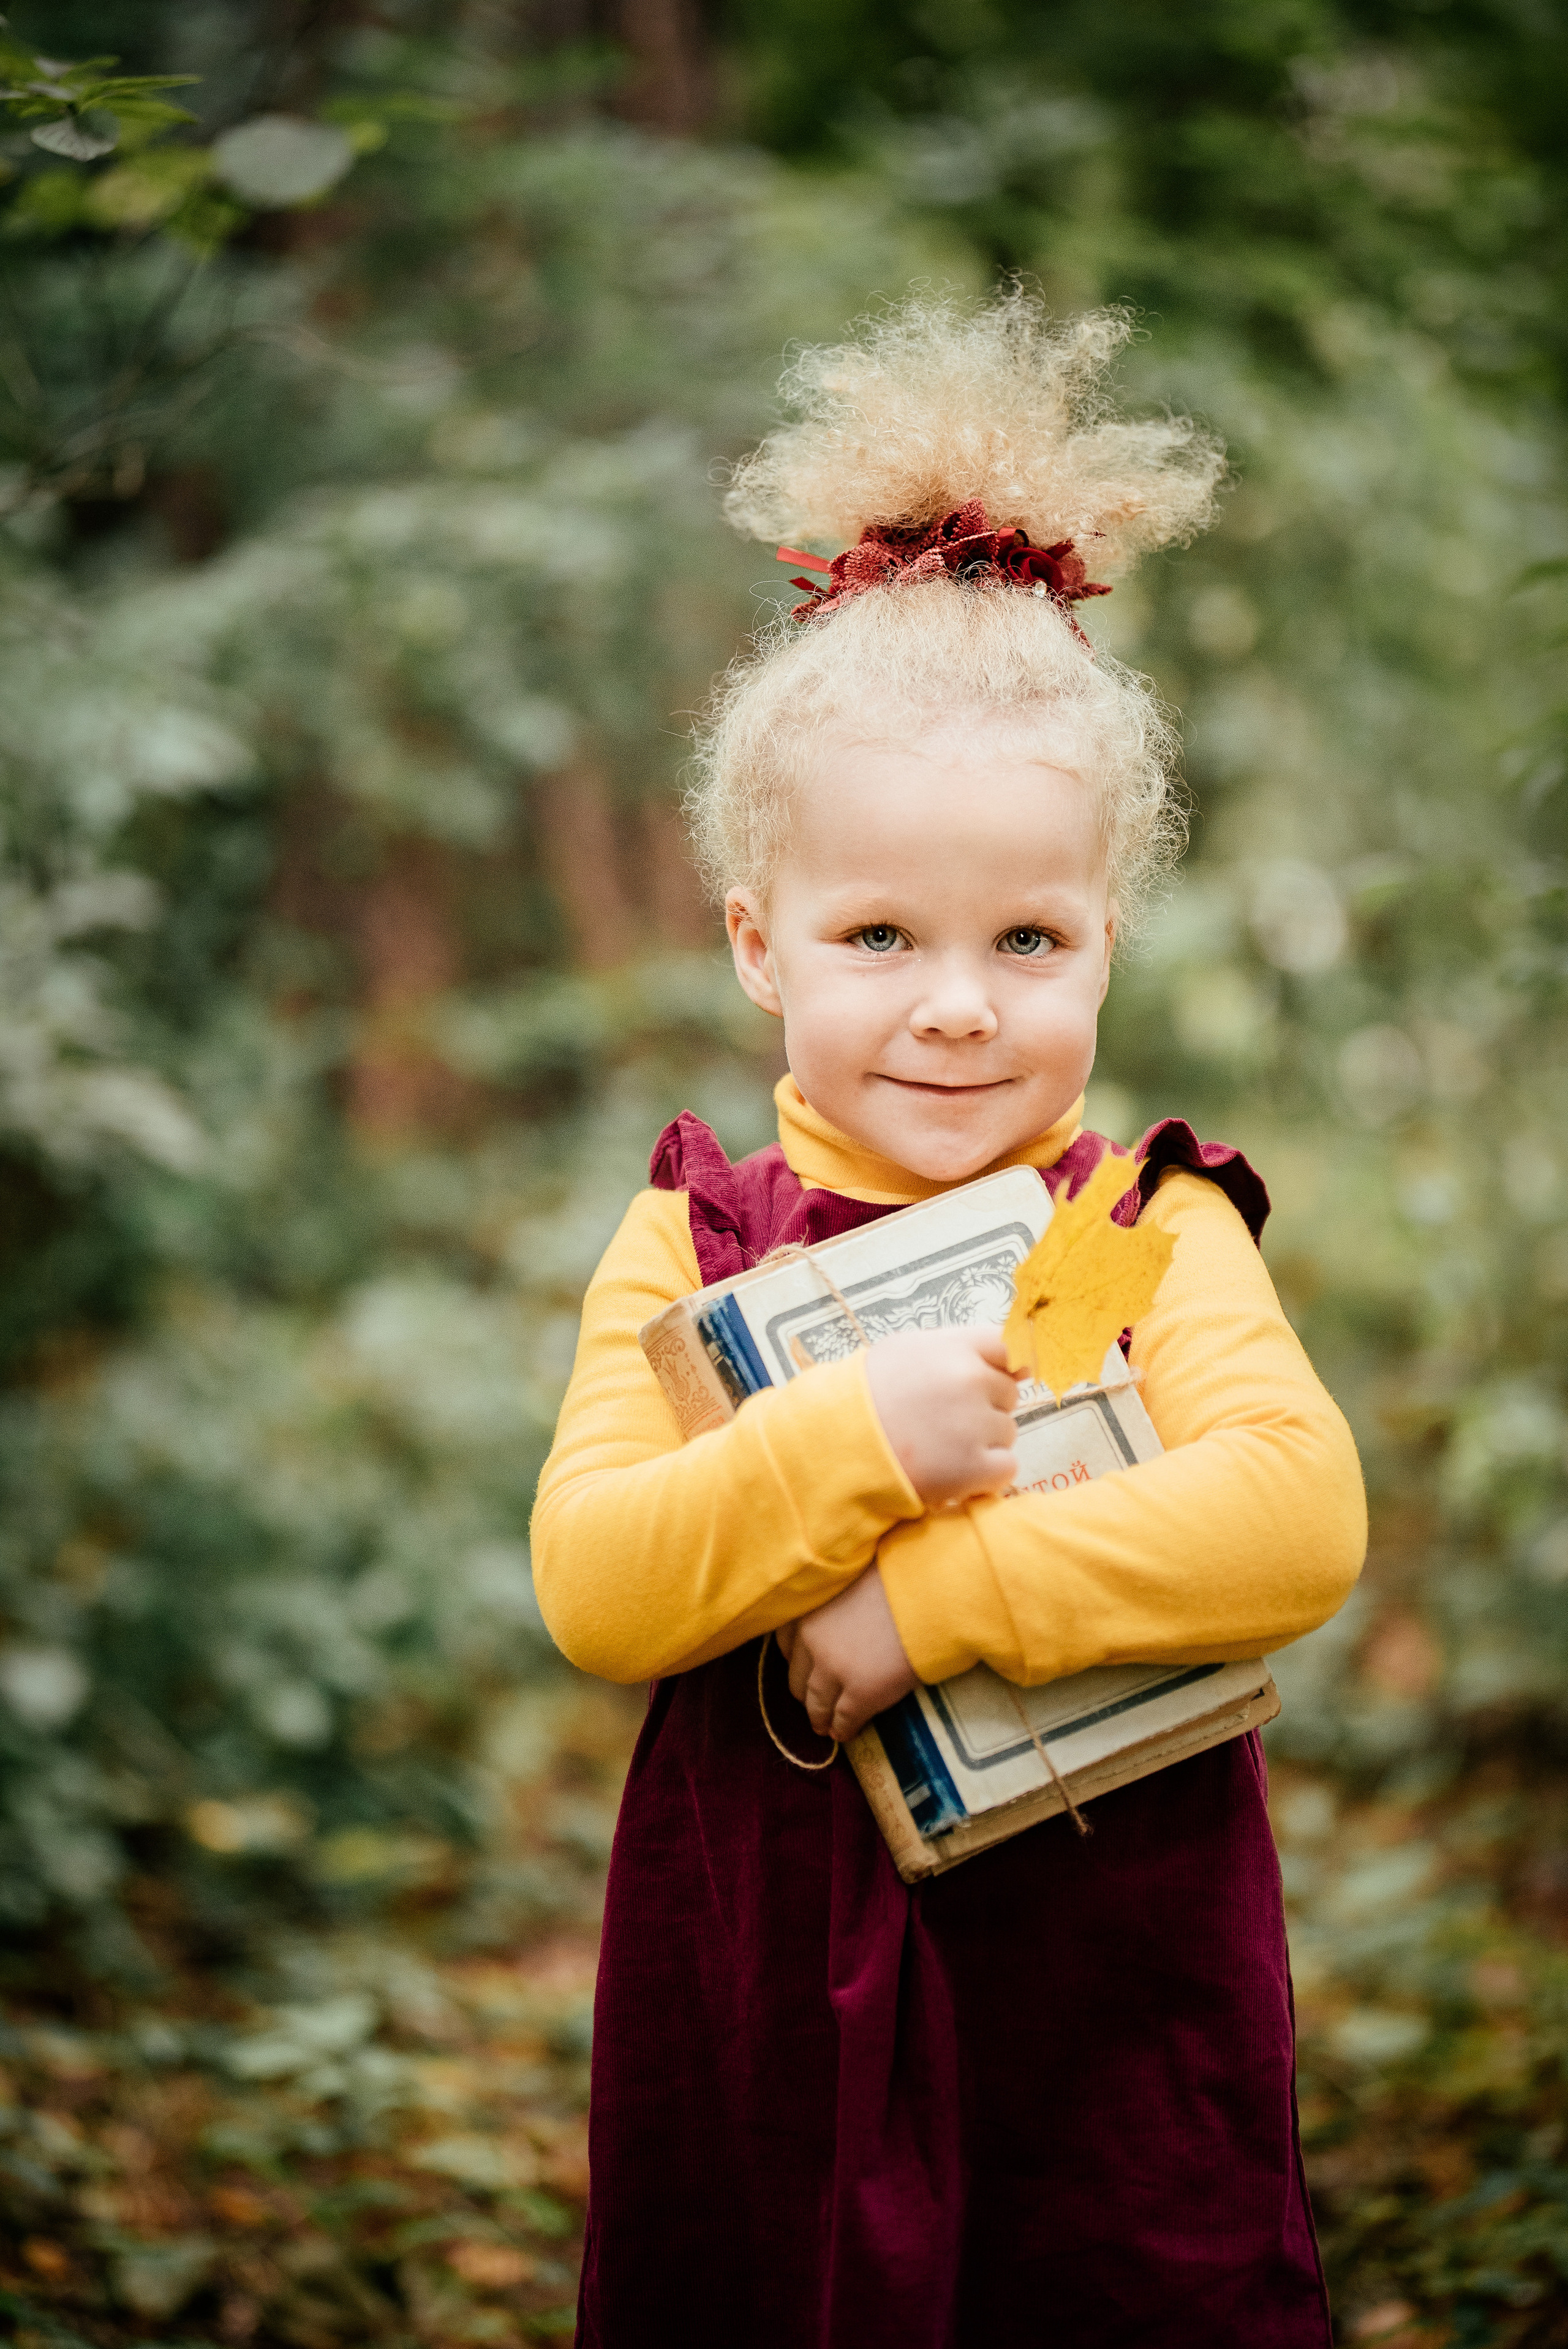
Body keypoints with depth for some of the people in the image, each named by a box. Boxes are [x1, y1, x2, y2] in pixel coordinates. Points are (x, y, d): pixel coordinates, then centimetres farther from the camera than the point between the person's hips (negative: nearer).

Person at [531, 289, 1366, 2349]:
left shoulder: (1150, 1228, -5)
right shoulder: (689, 1244, -1)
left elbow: (1300, 1517, -21)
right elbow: (594, 1593, -12)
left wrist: (930, 1596, -23)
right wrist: (857, 1443, -26)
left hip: (1116, 2011, -1)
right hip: (759, 2020, 1)